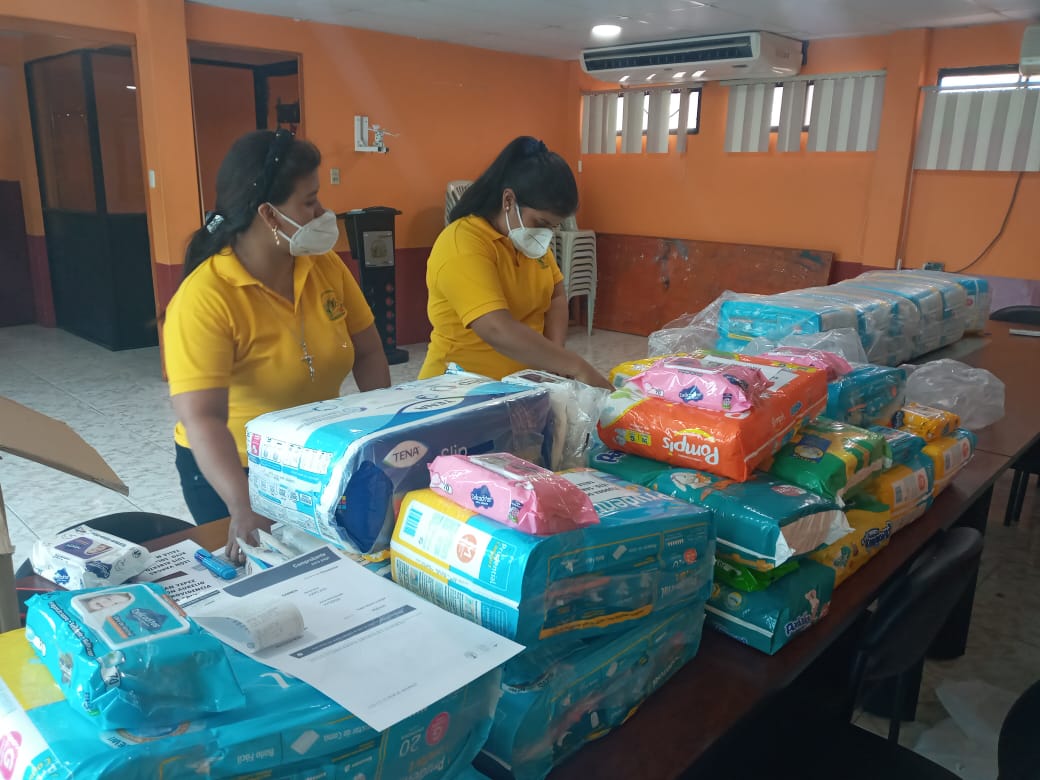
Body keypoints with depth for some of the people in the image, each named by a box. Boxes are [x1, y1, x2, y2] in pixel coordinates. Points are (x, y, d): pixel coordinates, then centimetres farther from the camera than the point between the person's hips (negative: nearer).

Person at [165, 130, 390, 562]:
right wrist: (244, 509, -46)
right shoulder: (204, 299, -26)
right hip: (231, 470, -5)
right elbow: (202, 421, -34)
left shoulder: (326, 266, -8)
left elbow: (367, 352, -4)